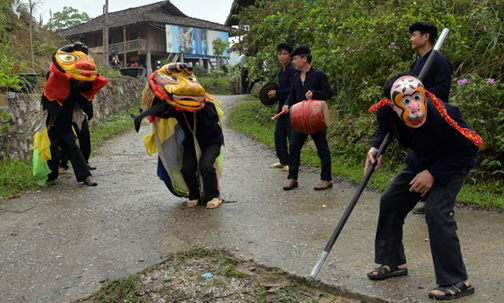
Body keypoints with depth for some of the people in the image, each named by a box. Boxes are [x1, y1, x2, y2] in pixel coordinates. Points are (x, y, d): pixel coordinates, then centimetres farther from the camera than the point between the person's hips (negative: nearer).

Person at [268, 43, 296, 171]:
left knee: (292, 135, -2)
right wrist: (274, 93, 7)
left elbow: (292, 90, -20)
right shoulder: (281, 72, 15)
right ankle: (283, 161, 22)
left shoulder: (292, 70, -13)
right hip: (282, 107, 9)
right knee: (279, 133, 11)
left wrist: (277, 93, -15)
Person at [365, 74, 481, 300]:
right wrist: (376, 148, -15)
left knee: (436, 211, -22)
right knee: (390, 202, 5)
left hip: (452, 164, -6)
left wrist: (433, 173, -25)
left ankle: (458, 281, -8)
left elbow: (467, 149, -23)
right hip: (420, 161, 6)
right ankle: (394, 262, 24)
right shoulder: (386, 112, -22)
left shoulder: (444, 115, -37)